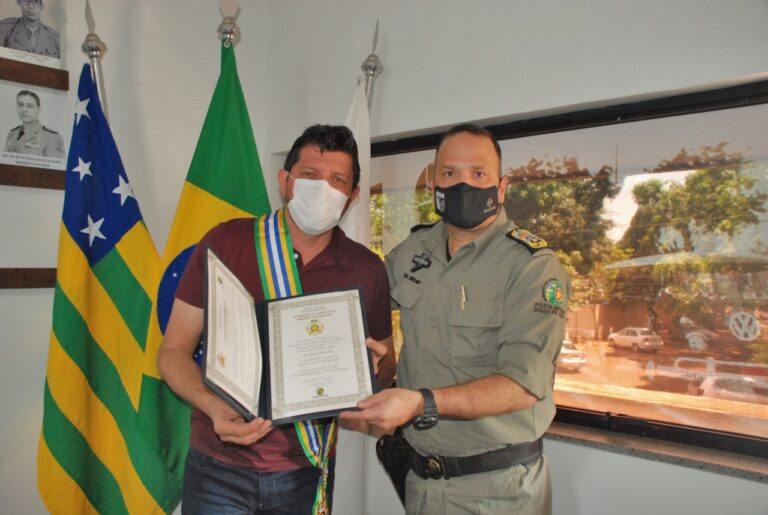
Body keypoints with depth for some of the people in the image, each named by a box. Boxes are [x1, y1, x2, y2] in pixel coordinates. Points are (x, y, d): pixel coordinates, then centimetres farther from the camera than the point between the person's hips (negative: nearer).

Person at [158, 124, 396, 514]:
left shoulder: (367, 270, -4)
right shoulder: (224, 243, -8)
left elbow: (386, 365, 7)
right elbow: (173, 350, -4)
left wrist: (375, 367, -15)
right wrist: (214, 406, -21)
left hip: (306, 472, 2)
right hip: (220, 467, -1)